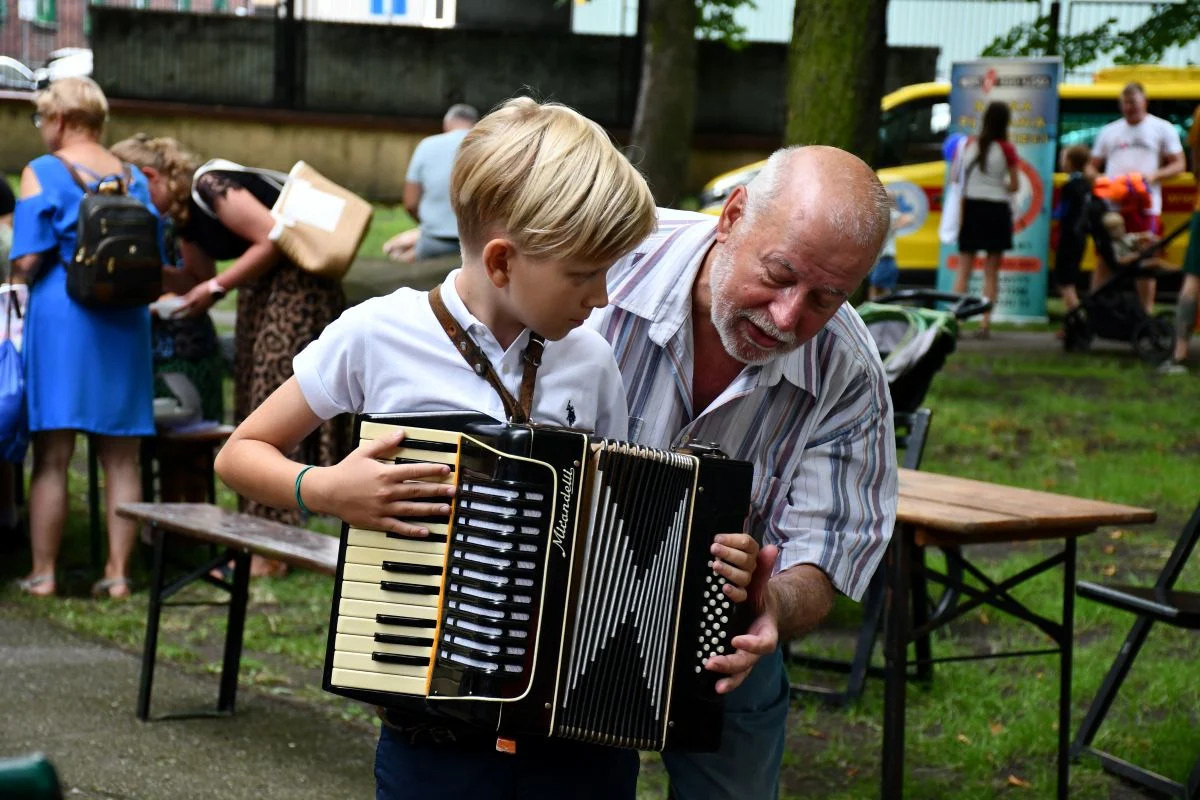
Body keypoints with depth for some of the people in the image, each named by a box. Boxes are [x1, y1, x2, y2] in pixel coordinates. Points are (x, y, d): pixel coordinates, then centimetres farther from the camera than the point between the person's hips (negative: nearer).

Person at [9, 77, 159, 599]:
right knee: (121, 459, 8)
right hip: (125, 322, 4)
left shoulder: (43, 173, -5)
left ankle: (43, 573, 4)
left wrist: (15, 283, 9)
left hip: (60, 316, -4)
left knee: (51, 456, 1)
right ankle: (118, 572, 9)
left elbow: (27, 260, -11)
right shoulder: (135, 179, 9)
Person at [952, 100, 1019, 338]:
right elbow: (1014, 186, -3)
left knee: (963, 269, 7)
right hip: (996, 210, -2)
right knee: (991, 272, 6)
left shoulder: (969, 145, 0)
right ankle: (985, 323, 2)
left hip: (971, 207, 2)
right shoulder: (1006, 149, -8)